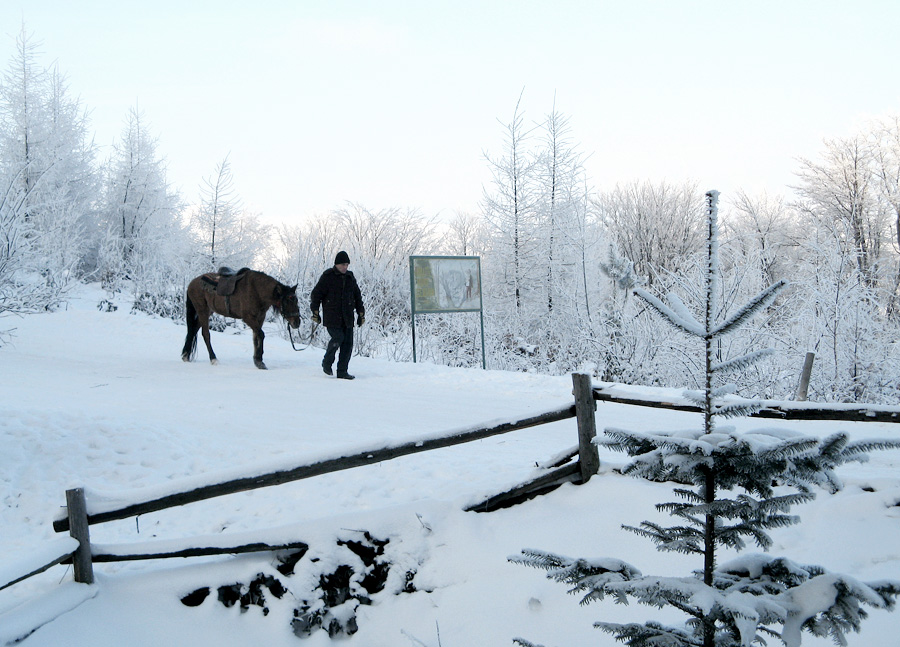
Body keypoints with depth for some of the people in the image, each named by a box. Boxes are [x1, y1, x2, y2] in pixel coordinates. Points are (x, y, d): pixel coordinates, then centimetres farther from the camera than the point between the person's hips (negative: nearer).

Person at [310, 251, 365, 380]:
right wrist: (315, 312, -3)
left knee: (348, 343, -1)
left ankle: (342, 371, 7)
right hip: (332, 318, -5)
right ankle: (327, 362, 8)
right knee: (338, 338, -18)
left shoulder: (350, 277, 14)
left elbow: (357, 296, 23)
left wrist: (361, 313, 19)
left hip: (347, 318, 5)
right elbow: (316, 294, 0)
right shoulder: (327, 276, -2)